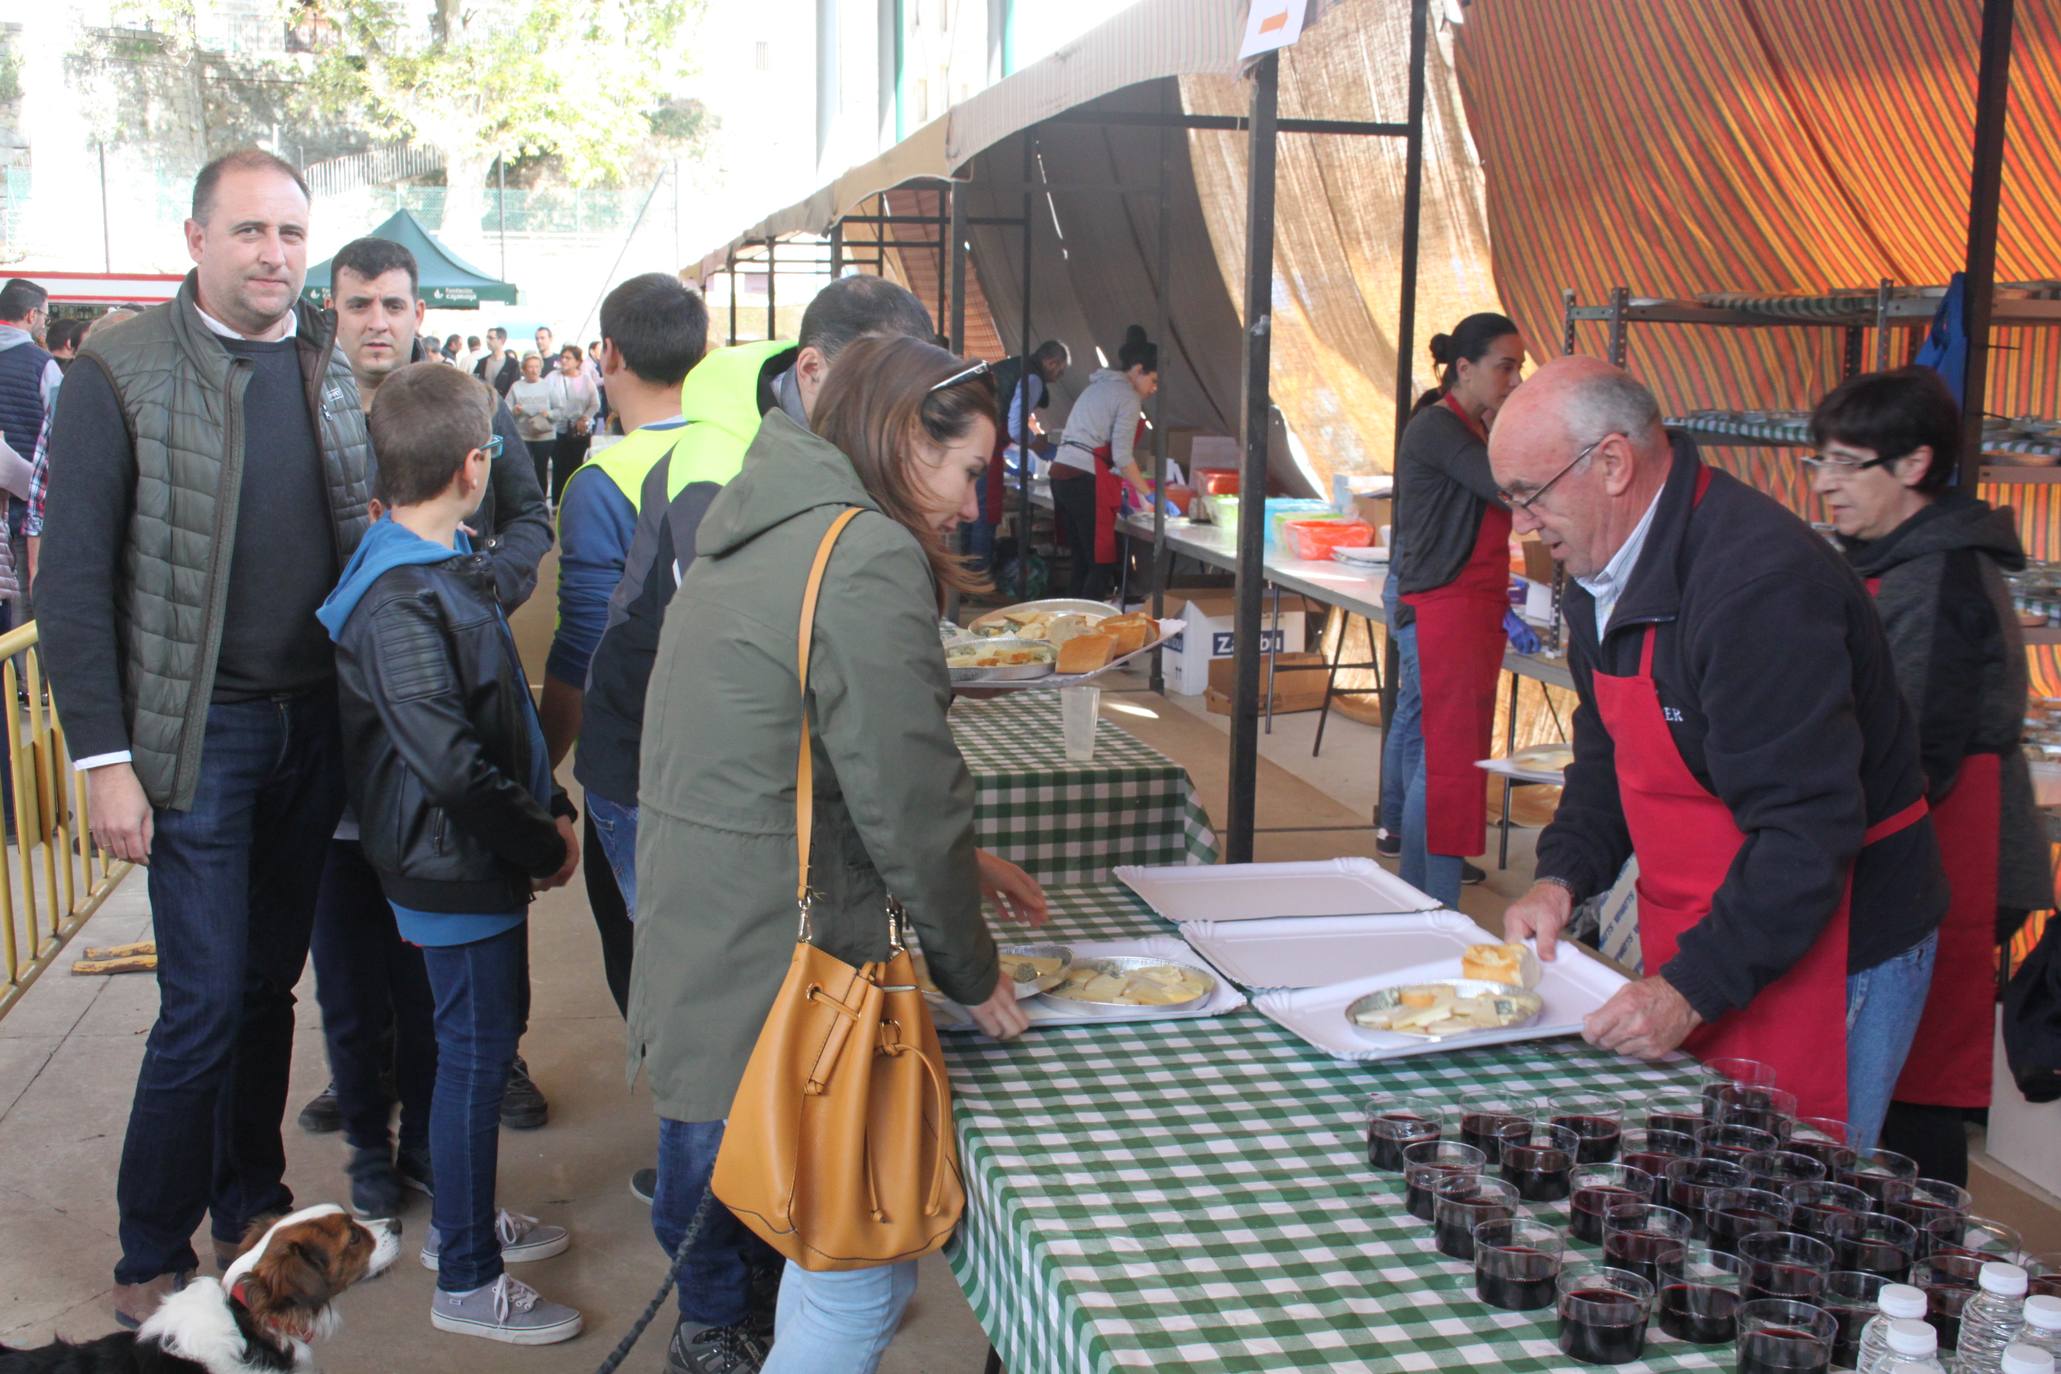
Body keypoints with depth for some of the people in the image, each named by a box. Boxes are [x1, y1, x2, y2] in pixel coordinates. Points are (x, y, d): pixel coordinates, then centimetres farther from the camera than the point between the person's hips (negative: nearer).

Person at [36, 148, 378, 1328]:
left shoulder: (337, 366, 6)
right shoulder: (121, 371, -7)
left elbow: (376, 525, 12)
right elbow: (74, 575, -8)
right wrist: (106, 757, -11)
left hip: (319, 725, 4)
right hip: (202, 732, -4)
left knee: (270, 981, 14)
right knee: (205, 1004, -1)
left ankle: (250, 1209, 31)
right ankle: (152, 1260, 17)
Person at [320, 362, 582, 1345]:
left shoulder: (445, 568, 8)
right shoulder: (399, 600, -24)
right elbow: (448, 759, -29)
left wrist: (551, 811, 9)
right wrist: (539, 840, -17)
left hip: (482, 857, 10)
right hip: (455, 867, -10)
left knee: (491, 1035, 21)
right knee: (475, 1053, 1)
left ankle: (463, 1219, 39)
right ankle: (467, 1282, 16)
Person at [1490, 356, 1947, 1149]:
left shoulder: (1759, 583, -25)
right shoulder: (1606, 573, 6)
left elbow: (1809, 830, -26)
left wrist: (1692, 990, -27)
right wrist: (1563, 876, 0)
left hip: (1825, 955, -8)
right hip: (1696, 950, 8)